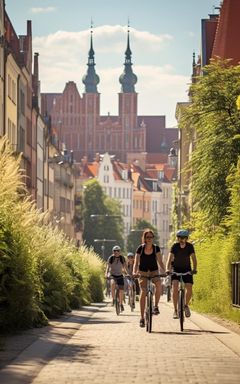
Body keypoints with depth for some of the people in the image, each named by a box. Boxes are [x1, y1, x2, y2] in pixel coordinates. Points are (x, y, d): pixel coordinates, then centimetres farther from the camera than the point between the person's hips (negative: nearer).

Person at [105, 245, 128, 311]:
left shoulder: (122, 258, -5)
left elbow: (125, 266, -12)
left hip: (120, 275, 2)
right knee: (112, 283, -33)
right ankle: (113, 299, -20)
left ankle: (121, 304, 18)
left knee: (121, 291, -1)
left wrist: (127, 273, -29)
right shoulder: (111, 258, -8)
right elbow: (108, 266, -18)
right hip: (112, 275, -2)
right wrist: (106, 273, -35)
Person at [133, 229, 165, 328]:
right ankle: (142, 318, -11)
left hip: (154, 272, 1)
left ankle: (156, 306, -14)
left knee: (158, 284, -32)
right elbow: (136, 263, -13)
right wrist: (134, 272, -31)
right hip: (143, 272, -1)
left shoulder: (156, 248, -7)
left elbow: (160, 262, -9)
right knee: (143, 292, -17)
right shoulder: (140, 248, -10)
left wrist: (164, 271, -26)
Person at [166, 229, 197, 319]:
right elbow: (170, 258, -26)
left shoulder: (190, 246, -14)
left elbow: (193, 258, -19)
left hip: (187, 269, 1)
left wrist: (194, 269, -37)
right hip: (176, 269, -1)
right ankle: (175, 310, -14)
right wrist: (167, 269, -42)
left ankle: (186, 305, 15)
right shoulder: (174, 246, -17)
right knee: (175, 288, -20)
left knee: (189, 289, -12)